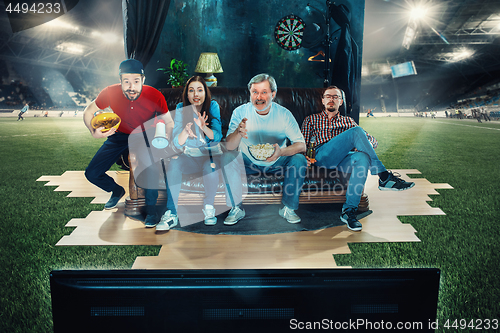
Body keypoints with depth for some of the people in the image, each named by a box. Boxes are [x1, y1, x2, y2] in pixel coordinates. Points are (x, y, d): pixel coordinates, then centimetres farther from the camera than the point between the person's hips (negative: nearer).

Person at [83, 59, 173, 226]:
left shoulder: (155, 96, -26)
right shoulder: (110, 93, -23)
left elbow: (169, 123, -14)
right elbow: (88, 112, -6)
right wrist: (94, 132, -27)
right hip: (119, 136, 3)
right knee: (92, 173, -4)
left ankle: (151, 208, -10)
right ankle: (117, 190, 29)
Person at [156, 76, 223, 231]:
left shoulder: (213, 106, -4)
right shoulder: (181, 109, -3)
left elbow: (217, 137, -11)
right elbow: (177, 143, -8)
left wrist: (203, 127, -32)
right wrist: (186, 131, -31)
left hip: (209, 154, -1)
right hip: (188, 157, 1)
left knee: (211, 165, -35)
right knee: (174, 163, -30)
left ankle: (209, 208, -13)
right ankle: (171, 213, -25)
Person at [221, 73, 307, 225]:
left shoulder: (284, 114, -13)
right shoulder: (240, 112, -14)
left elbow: (301, 145, -17)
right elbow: (229, 147, -22)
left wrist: (281, 151, -39)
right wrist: (238, 132, -46)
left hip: (276, 163, 0)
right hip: (249, 163, 0)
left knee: (299, 160, -25)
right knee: (227, 158, -26)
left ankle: (288, 208, -6)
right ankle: (236, 208, -11)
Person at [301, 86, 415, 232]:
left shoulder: (347, 121, 32)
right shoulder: (311, 120, 28)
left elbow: (374, 141, 23)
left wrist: (362, 146, -1)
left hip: (343, 159, 3)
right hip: (322, 155, -2)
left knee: (362, 158, -36)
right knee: (357, 131, -26)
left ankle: (349, 211, -38)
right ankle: (384, 177, -27)